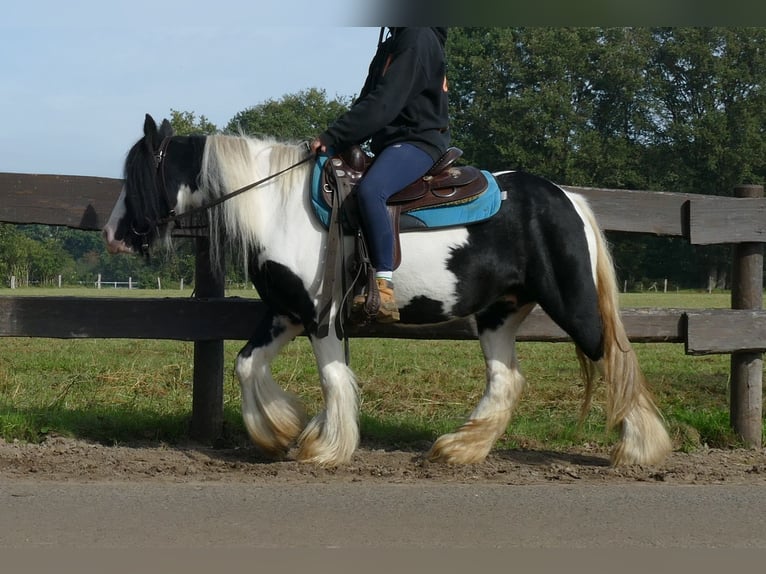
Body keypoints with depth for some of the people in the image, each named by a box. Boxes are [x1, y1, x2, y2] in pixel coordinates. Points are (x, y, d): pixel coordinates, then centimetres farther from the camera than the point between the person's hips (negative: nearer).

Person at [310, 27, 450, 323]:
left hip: (420, 140, -11)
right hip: (392, 142, 11)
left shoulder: (418, 39, -12)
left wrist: (332, 137, -21)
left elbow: (383, 105, -20)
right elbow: (368, 102, 20)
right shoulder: (391, 44, 20)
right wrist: (334, 139, 5)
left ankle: (384, 288, -40)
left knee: (369, 189, -35)